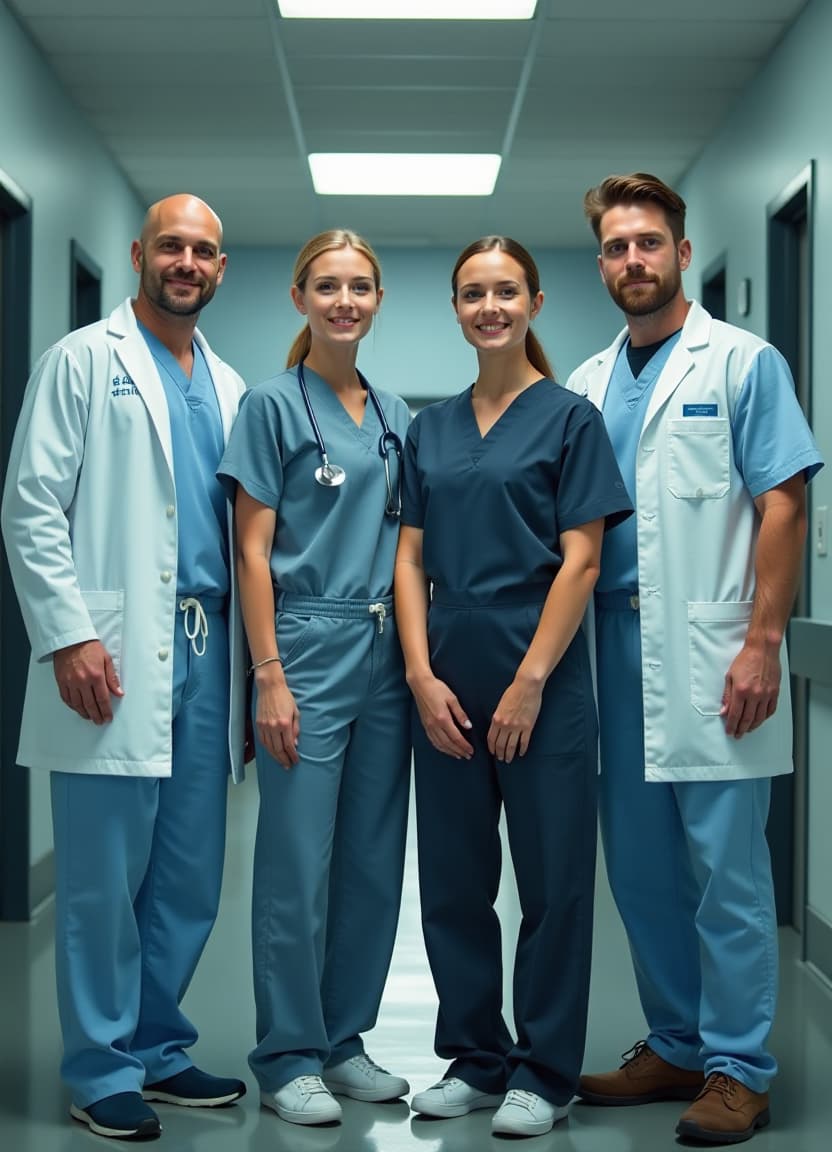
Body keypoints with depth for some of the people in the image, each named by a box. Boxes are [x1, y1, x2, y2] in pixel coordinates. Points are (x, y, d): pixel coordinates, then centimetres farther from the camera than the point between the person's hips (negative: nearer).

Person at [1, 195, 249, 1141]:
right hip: (113, 656, -5)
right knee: (104, 881, 0)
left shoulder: (227, 386, 18)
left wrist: (248, 653, 12)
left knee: (189, 881, 9)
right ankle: (102, 1071, 13)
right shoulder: (83, 361, 1)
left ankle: (157, 1050, 23)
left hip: (207, 653, 6)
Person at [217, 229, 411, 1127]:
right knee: (298, 864, -1)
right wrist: (269, 676, -13)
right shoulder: (273, 404, -3)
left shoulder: (393, 415, 13)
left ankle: (344, 1040, 23)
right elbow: (253, 550, -7)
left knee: (373, 862, 9)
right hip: (309, 648, -6)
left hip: (385, 653, 6)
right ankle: (288, 1058, 12)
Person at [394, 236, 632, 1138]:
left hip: (540, 684, -5)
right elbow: (412, 559, 8)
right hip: (447, 686, 5)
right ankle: (474, 1059, 25)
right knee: (453, 882, 10)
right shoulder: (431, 428, 11)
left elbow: (580, 560, -9)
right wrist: (422, 675, -4)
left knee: (553, 880, 3)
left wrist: (530, 681, -15)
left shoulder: (568, 418, -2)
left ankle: (544, 1073, 16)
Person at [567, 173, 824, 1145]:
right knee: (641, 868, 12)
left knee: (724, 870, -2)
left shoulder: (743, 363, 0)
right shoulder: (588, 385, 14)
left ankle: (736, 1068, 10)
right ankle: (675, 1047, 25)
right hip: (620, 652, 6)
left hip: (712, 654, -5)